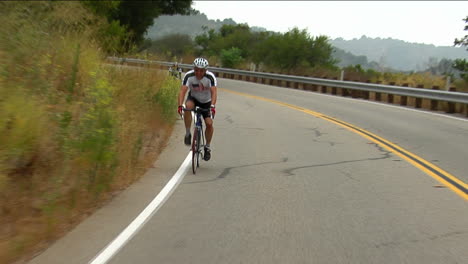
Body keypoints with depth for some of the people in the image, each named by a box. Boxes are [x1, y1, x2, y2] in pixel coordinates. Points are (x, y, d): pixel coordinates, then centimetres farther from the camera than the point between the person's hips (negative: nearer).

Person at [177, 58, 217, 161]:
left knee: (209, 123, -14)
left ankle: (208, 146, 10)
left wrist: (212, 106, -52)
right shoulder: (189, 76, -26)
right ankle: (188, 134, -20)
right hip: (193, 98, 0)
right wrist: (180, 105, -48)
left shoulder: (210, 77, -27)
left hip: (206, 101, 0)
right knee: (188, 106, -35)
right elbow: (182, 90, -33)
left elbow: (214, 92, -36)